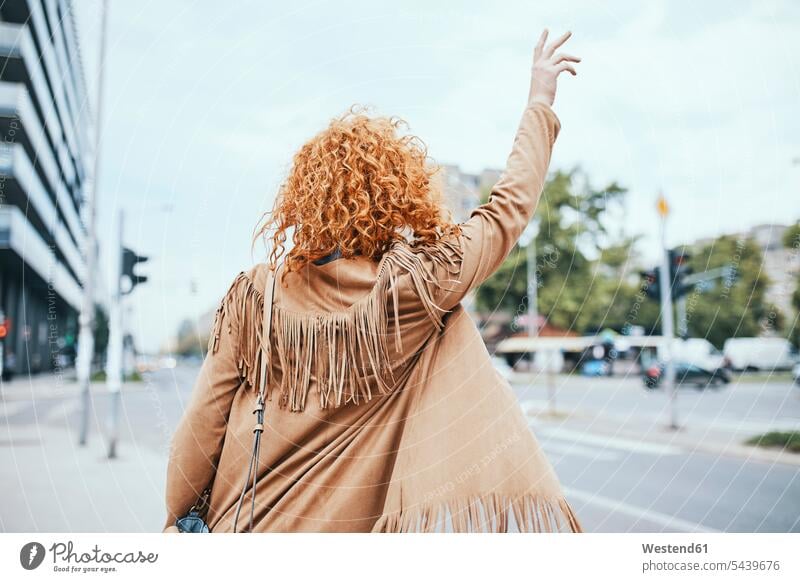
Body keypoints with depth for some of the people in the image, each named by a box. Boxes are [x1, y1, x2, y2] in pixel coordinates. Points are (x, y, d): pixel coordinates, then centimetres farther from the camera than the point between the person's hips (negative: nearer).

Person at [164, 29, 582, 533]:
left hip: (247, 524, 3)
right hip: (348, 525, -2)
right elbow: (510, 207, -2)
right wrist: (540, 103, 12)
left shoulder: (254, 294, -8)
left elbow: (204, 419, -4)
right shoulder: (417, 284, -14)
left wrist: (179, 518, 11)